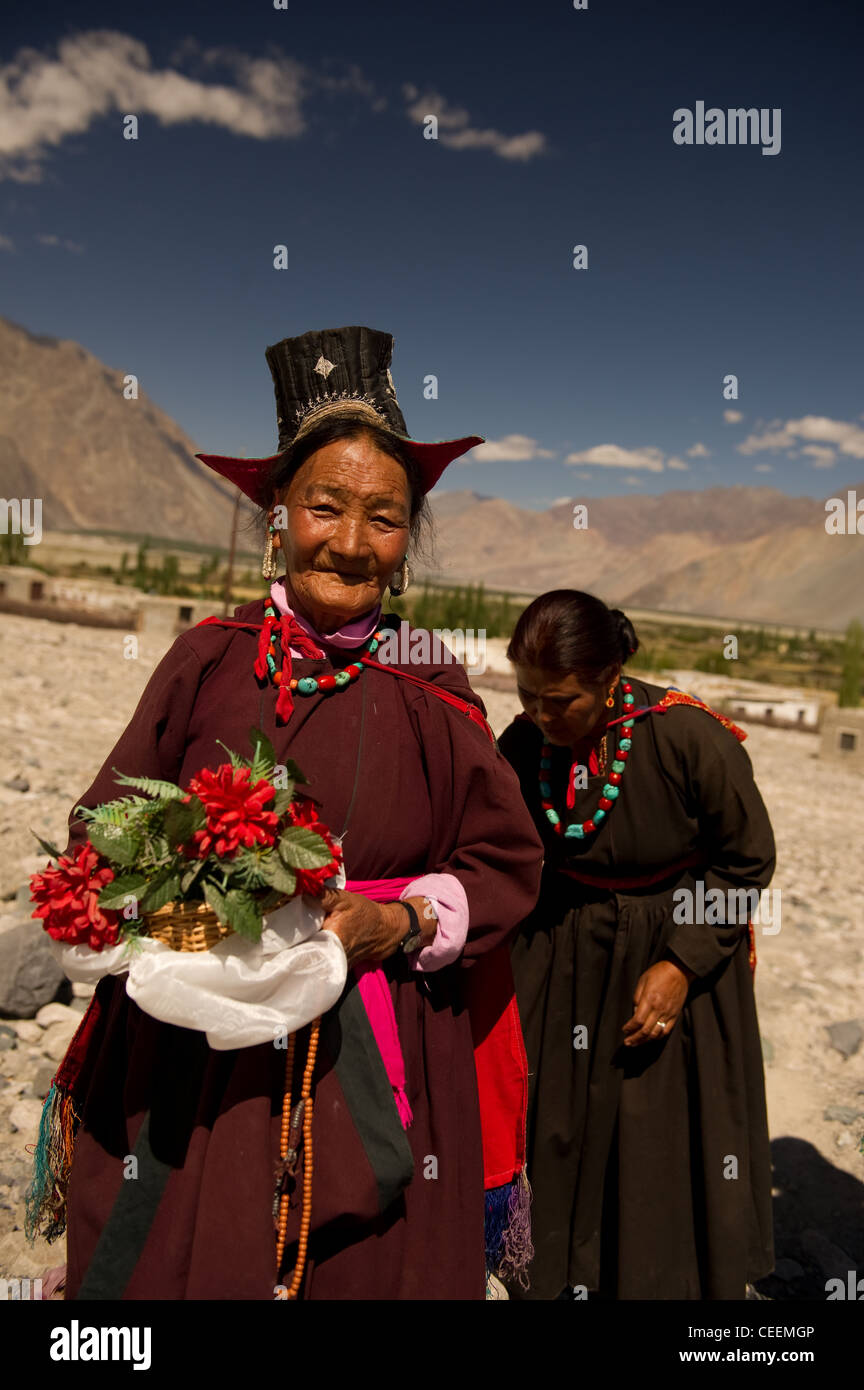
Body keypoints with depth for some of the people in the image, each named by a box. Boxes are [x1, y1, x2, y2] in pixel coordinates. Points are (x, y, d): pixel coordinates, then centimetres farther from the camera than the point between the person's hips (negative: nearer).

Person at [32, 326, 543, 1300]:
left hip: (372, 1063, 1)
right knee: (186, 1261, 12)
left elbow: (505, 863, 2)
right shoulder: (210, 659, -4)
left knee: (358, 1267, 14)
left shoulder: (431, 696, -3)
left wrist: (403, 922, -14)